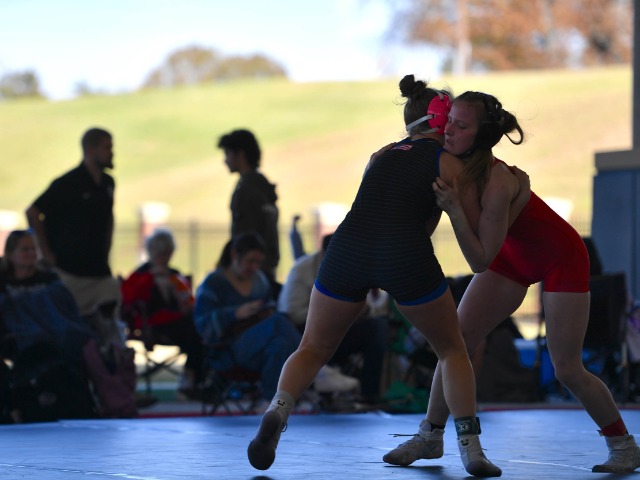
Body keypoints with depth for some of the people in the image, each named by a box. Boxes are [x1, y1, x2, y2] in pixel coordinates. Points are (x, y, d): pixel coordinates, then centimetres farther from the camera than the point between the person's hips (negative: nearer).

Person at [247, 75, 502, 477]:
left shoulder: (382, 156, 27)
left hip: (349, 247, 3)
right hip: (406, 256, -3)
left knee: (313, 349, 17)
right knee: (452, 349, 19)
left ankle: (278, 411, -12)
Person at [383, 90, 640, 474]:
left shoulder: (495, 183, -38)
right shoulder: (451, 162, -18)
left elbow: (480, 262, -36)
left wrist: (455, 209, -45)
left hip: (562, 258, -7)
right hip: (514, 256, 7)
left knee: (567, 369, -7)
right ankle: (431, 435, 5)